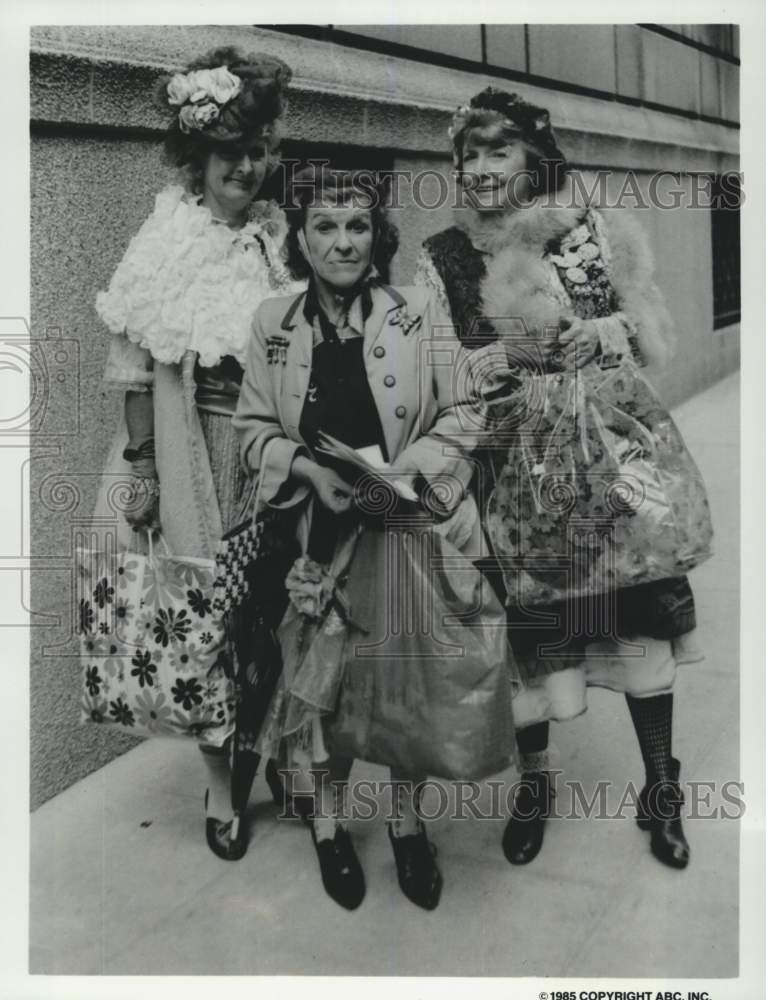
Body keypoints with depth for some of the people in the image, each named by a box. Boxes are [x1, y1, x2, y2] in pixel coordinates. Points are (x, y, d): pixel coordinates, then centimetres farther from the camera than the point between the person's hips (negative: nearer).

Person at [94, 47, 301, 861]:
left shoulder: (278, 234, 4)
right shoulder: (169, 241, -6)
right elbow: (136, 367, -6)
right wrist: (140, 470, -8)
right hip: (199, 440, -3)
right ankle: (220, 781, 22)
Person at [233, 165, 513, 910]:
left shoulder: (419, 316, -3)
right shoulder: (273, 324, 1)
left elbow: (460, 415, -1)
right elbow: (252, 428, 4)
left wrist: (410, 465, -17)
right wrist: (312, 469, -14)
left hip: (409, 530, 0)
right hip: (319, 535, 1)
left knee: (410, 682, 9)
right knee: (321, 682, 8)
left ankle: (407, 822, 32)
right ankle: (329, 822, 32)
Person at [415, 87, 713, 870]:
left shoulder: (601, 234, 2)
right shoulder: (441, 260, 2)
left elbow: (656, 344, 6)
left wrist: (607, 335, -11)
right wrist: (489, 361, -13)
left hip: (615, 456, 1)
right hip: (517, 469, 0)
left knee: (642, 621, 5)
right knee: (528, 627, 5)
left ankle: (660, 789, 26)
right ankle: (533, 783, 30)